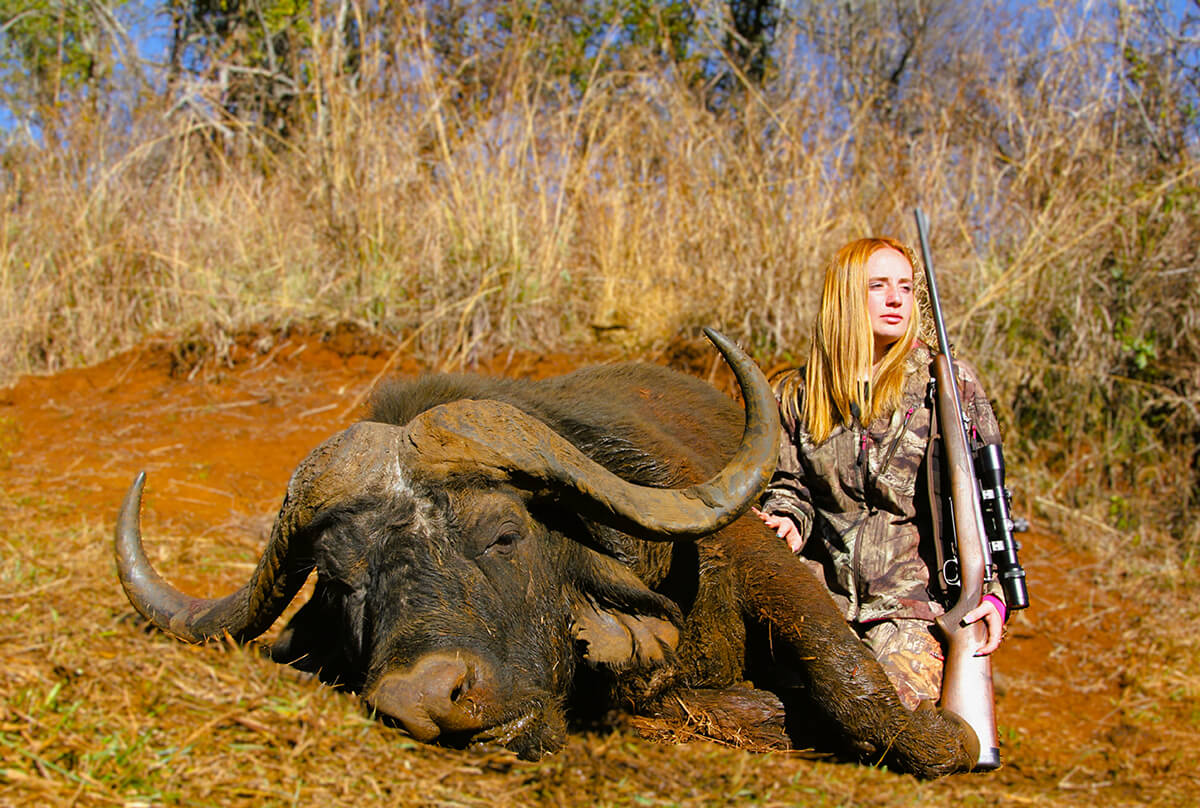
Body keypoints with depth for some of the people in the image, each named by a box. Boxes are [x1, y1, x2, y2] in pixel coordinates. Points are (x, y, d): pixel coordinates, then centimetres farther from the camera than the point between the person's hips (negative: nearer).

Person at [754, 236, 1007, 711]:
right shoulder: (800, 395, 10)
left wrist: (992, 592, -7)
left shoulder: (950, 383, 4)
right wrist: (787, 524, -8)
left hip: (913, 602, -2)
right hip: (825, 596, 3)